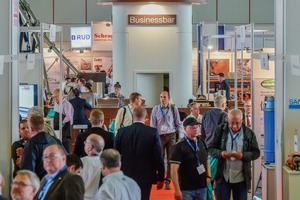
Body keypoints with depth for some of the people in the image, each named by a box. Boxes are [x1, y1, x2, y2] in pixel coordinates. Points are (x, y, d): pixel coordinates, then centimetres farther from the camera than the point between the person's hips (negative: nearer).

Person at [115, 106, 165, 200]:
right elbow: (159, 156, -8)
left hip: (126, 176, 2)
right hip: (145, 177, -2)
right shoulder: (153, 132, -10)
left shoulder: (122, 132, -4)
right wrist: (160, 178, 1)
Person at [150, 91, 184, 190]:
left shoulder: (173, 109, 1)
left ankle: (168, 181, 8)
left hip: (171, 136, 0)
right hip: (160, 136, 0)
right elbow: (153, 125, 2)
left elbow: (178, 124, 5)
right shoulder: (156, 109, 1)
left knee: (170, 159, 1)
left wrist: (181, 136, -1)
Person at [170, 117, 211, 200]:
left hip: (202, 187, 6)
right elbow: (174, 170, -15)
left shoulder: (201, 142, 7)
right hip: (186, 189, -6)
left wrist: (208, 176, 7)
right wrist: (177, 190, -18)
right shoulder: (179, 146, -12)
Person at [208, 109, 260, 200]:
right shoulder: (220, 130, -1)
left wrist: (243, 155, -19)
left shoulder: (249, 133, -1)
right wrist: (221, 153, -20)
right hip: (223, 177, 0)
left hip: (241, 178, 0)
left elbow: (256, 153, 1)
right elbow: (210, 148, 1)